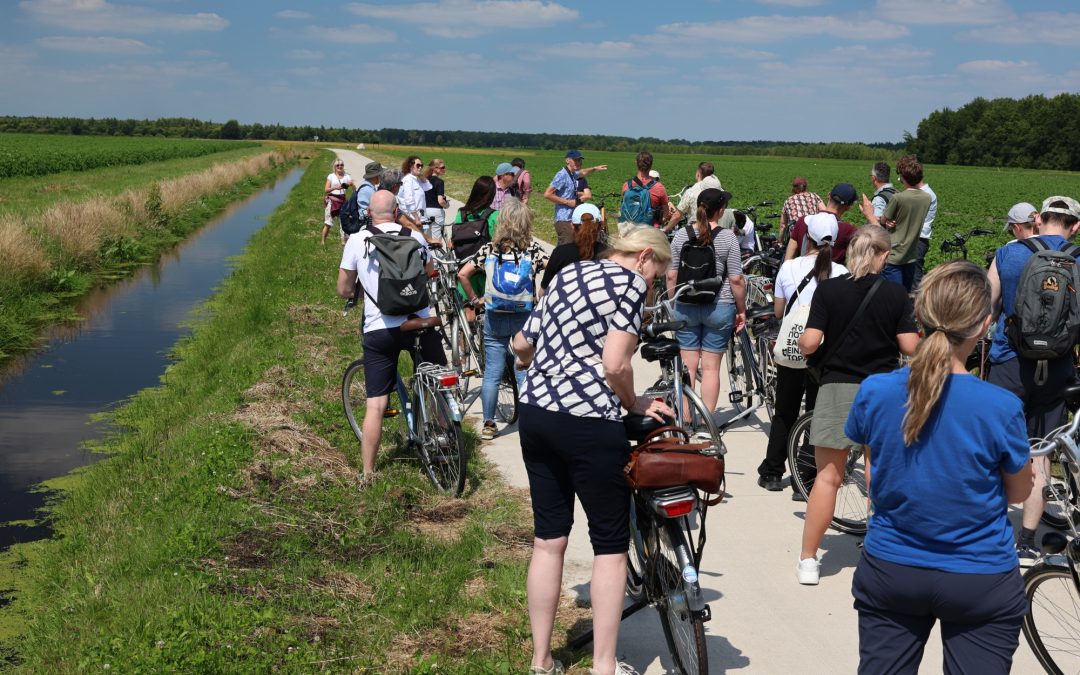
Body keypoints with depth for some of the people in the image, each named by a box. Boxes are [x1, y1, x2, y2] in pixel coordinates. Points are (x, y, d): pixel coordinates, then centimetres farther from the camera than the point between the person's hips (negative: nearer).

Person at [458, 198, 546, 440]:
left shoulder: (489, 249, -2)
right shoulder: (533, 249, -6)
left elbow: (462, 274, -5)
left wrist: (474, 299, 7)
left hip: (494, 317, 1)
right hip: (525, 317, -1)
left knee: (492, 373, 8)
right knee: (525, 372, 10)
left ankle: (488, 424, 12)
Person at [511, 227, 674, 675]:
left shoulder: (568, 274, 16)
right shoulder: (630, 282, -6)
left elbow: (521, 344, 19)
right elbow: (615, 364, -16)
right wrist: (635, 404, 1)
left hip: (535, 415, 7)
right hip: (588, 424, -7)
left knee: (548, 540, 14)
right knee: (611, 545, 7)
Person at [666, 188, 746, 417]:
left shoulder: (681, 235, -1)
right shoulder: (728, 237, -8)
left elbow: (671, 276, 0)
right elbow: (736, 279, -9)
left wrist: (673, 304, 12)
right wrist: (741, 310, 2)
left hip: (685, 308, 2)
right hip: (718, 308, -2)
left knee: (688, 366, 8)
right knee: (711, 367, 5)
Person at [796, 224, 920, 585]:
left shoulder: (828, 289, -5)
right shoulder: (896, 293, -4)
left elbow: (809, 342, -12)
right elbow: (910, 346, -5)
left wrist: (805, 349, 10)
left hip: (837, 389, 0)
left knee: (828, 477, 8)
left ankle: (808, 560, 12)